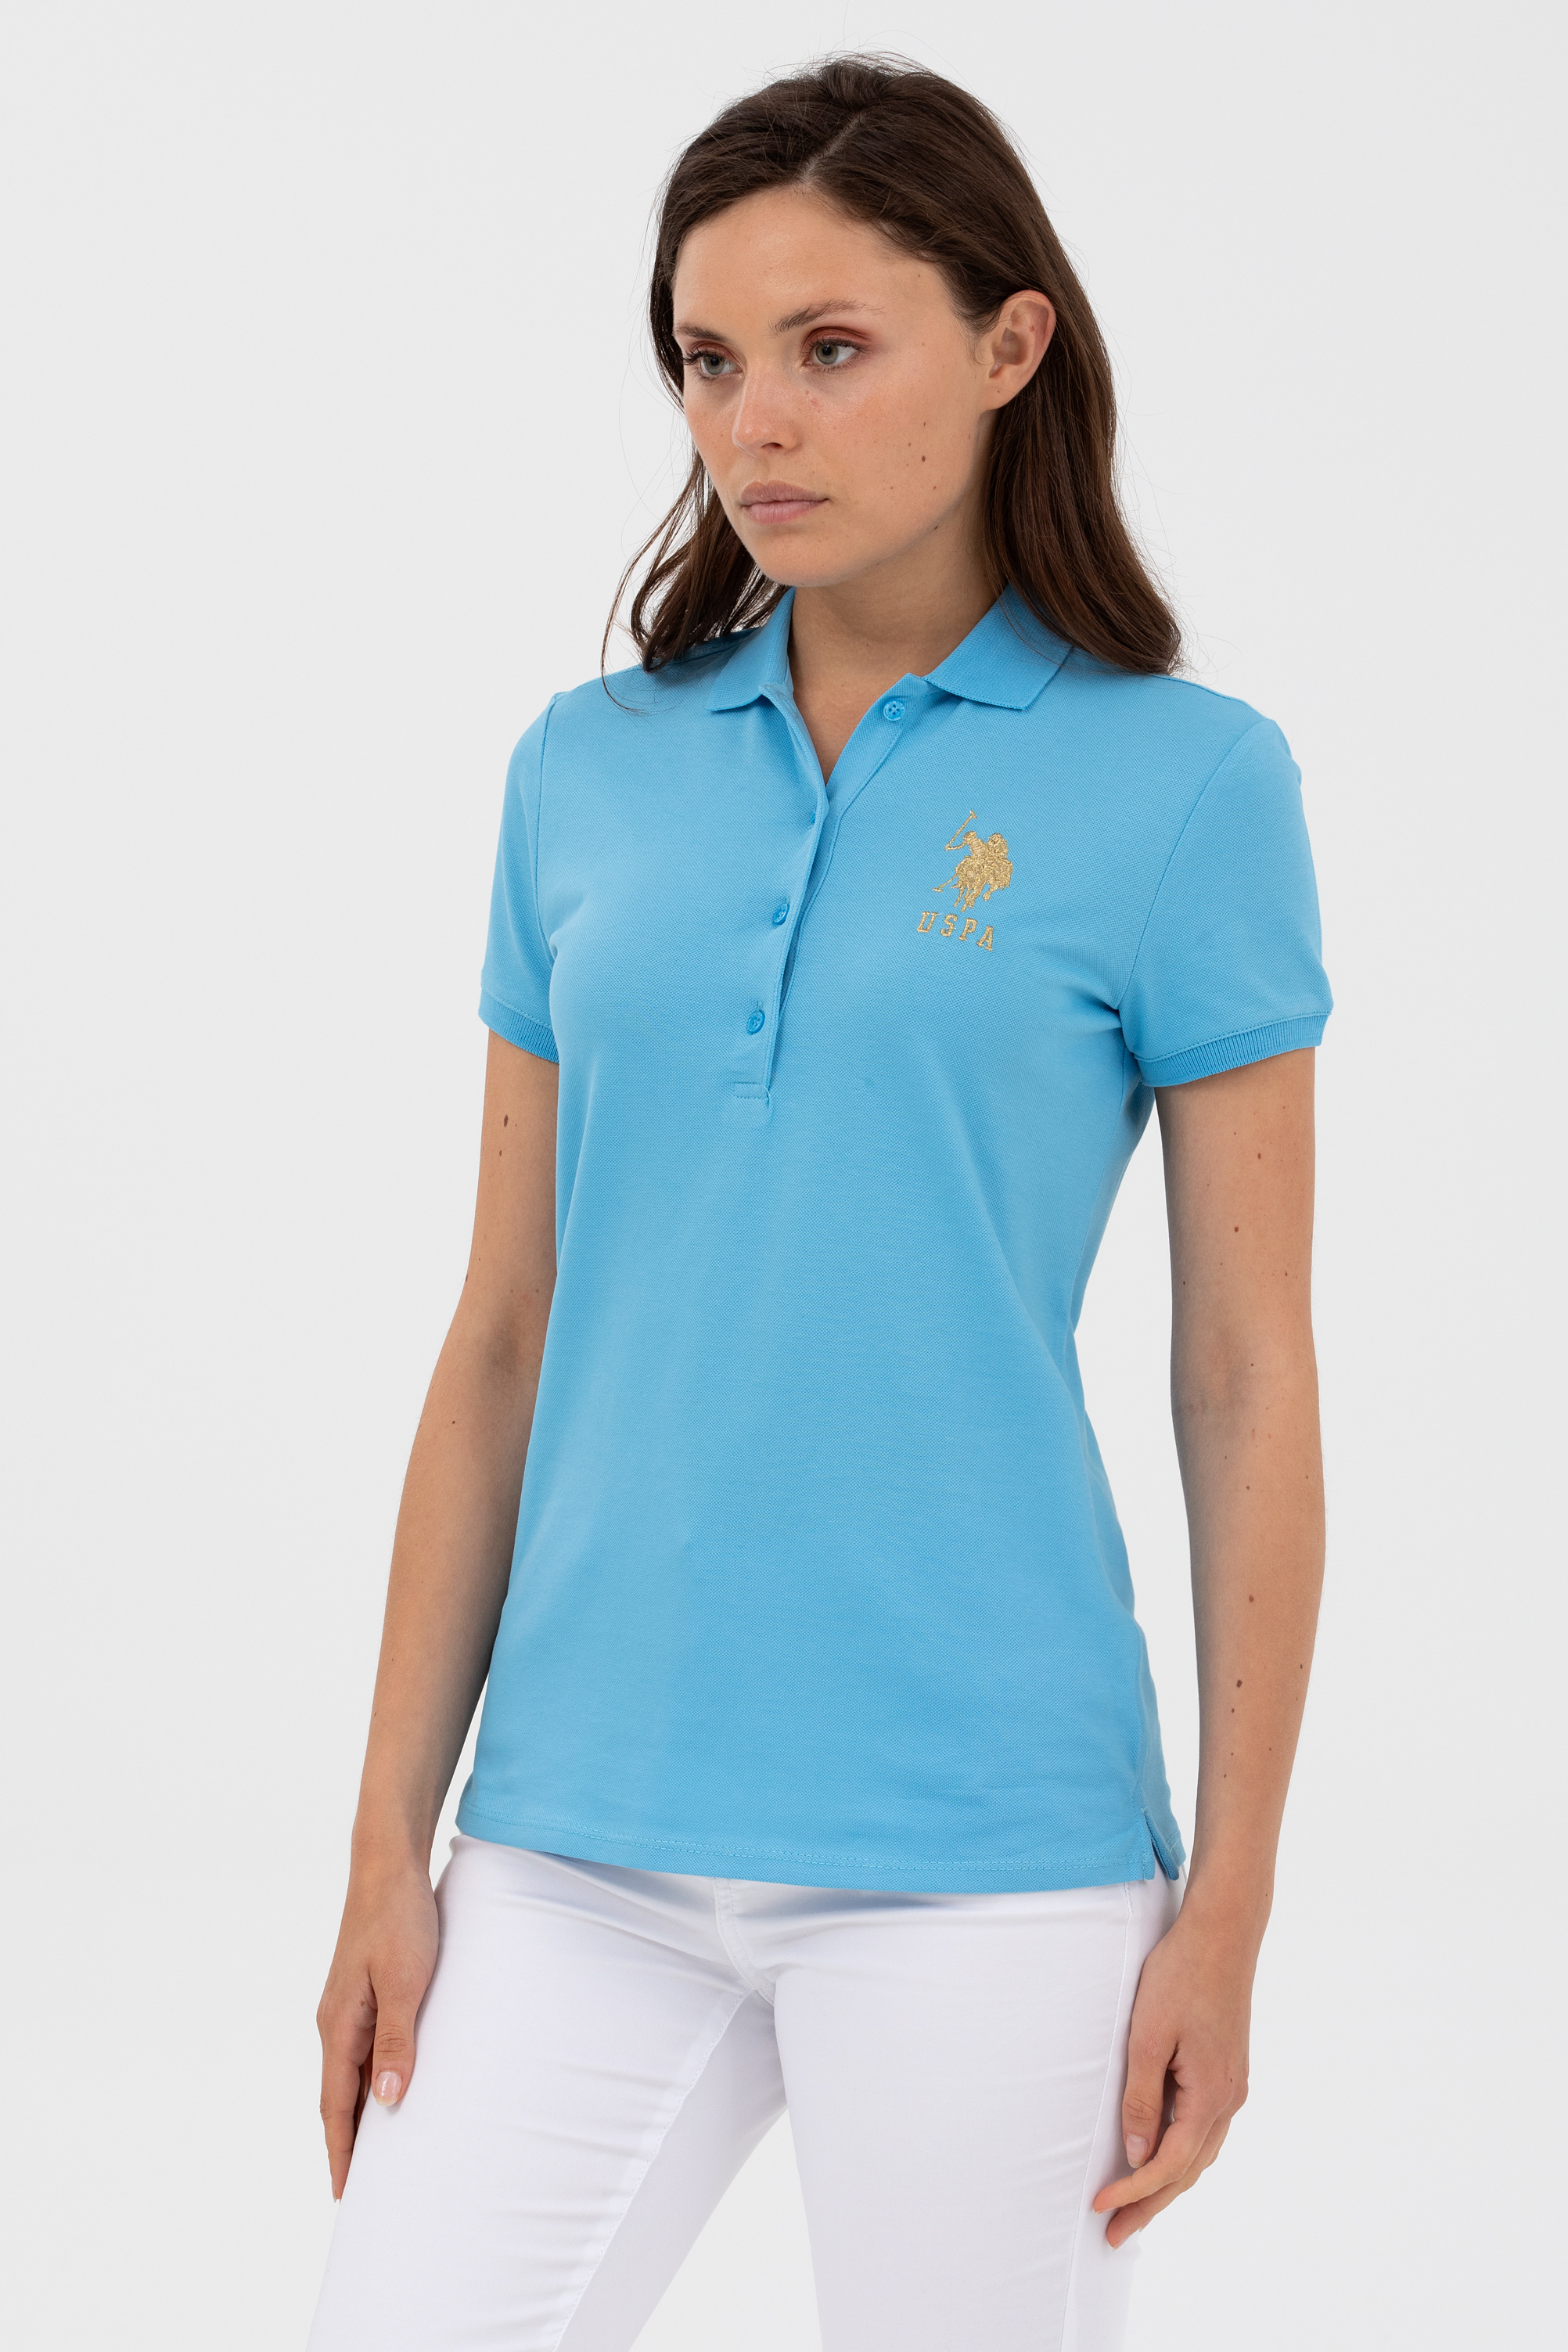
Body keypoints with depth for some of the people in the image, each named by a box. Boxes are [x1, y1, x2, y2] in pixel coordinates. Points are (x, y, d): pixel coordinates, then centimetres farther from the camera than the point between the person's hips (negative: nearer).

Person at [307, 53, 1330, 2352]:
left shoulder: (1183, 781, -3)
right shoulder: (590, 772, 8)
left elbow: (1249, 1383, -2)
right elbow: (504, 1341, 11)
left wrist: (1230, 1902, -4)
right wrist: (391, 1845, 8)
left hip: (976, 1847, -3)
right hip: (581, 1846, 4)